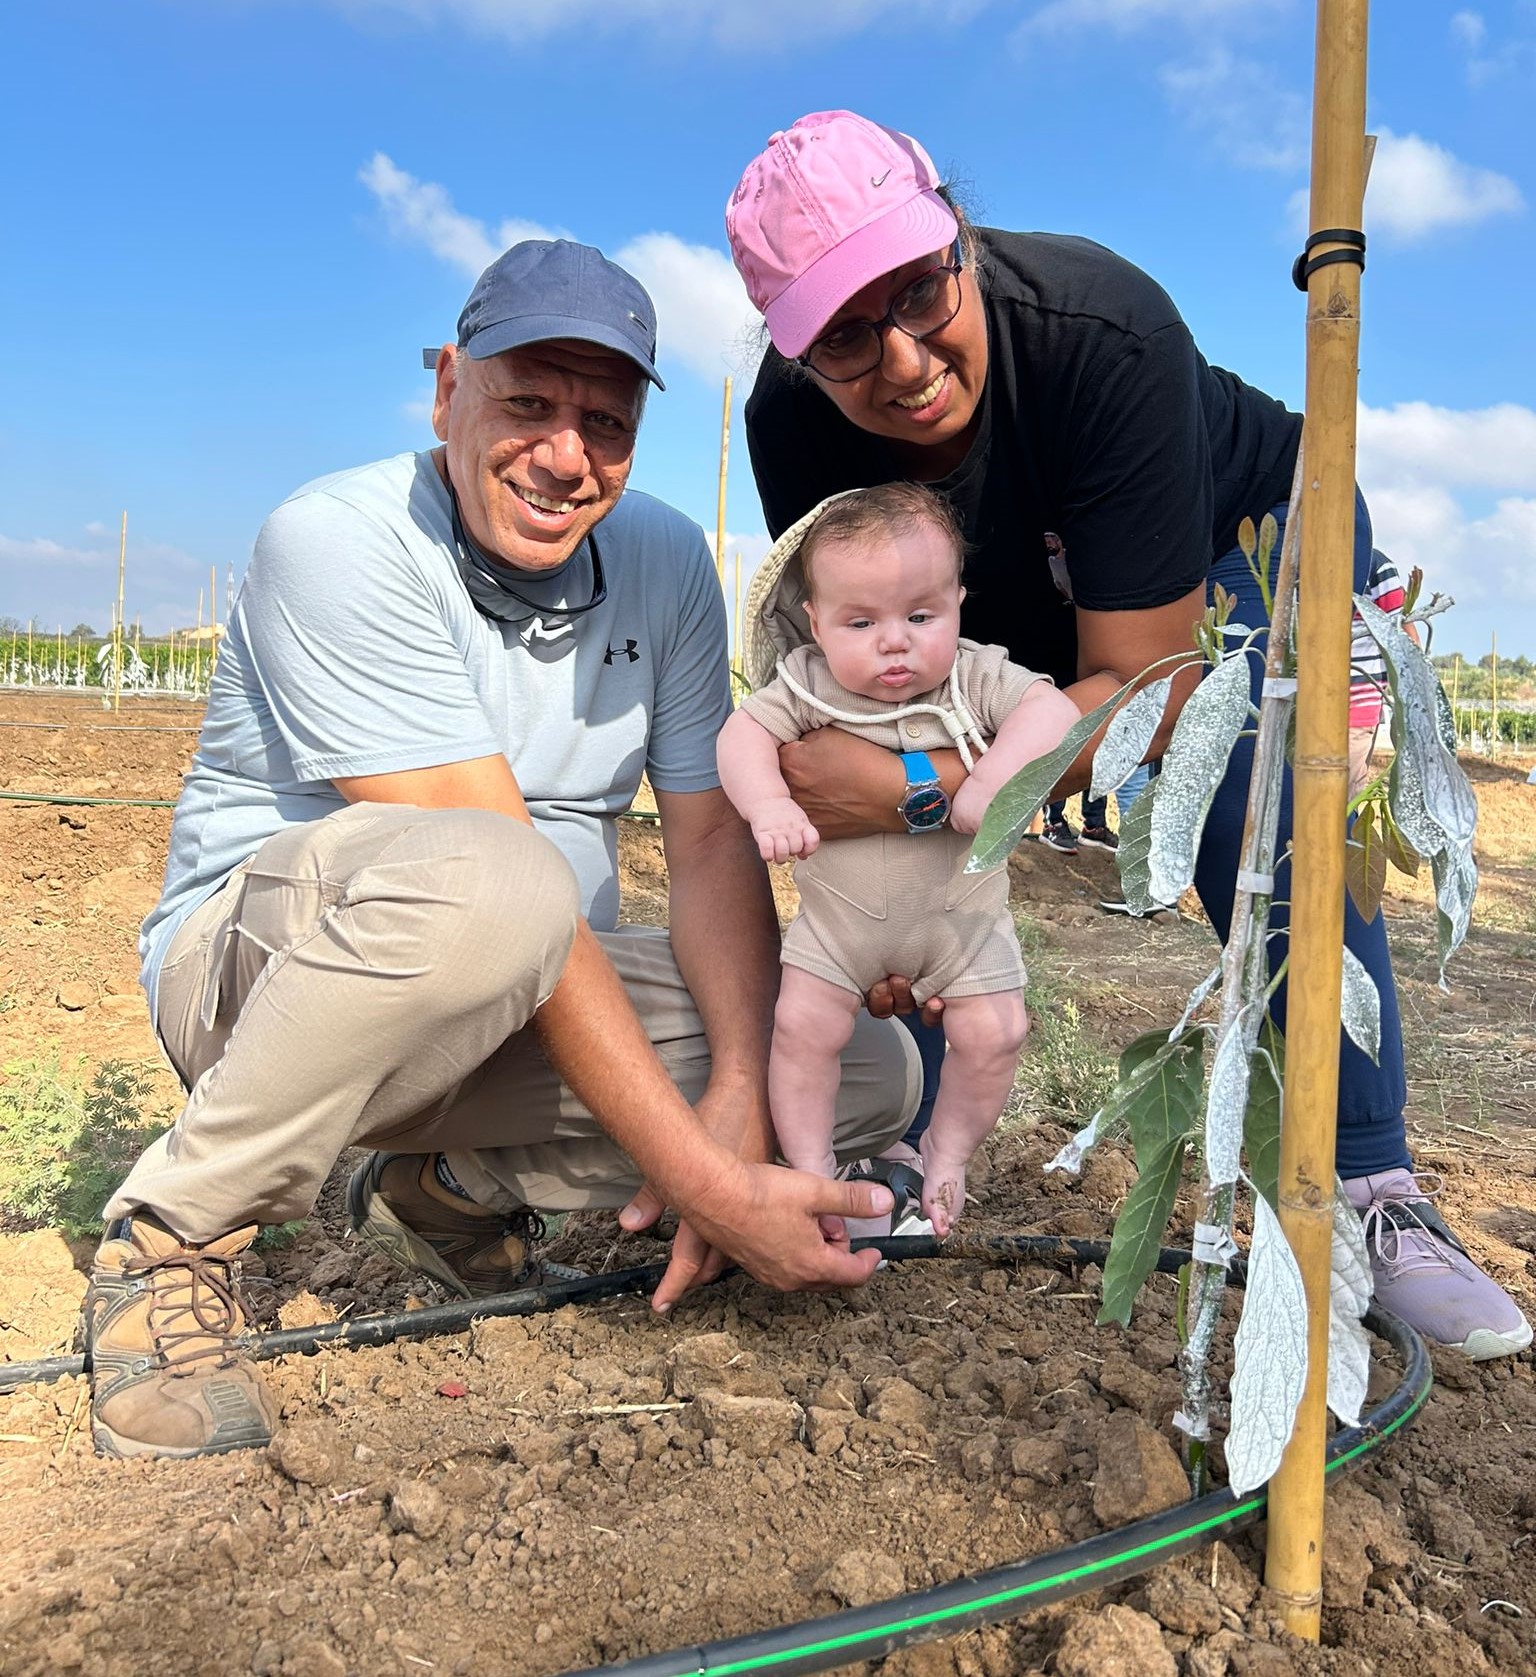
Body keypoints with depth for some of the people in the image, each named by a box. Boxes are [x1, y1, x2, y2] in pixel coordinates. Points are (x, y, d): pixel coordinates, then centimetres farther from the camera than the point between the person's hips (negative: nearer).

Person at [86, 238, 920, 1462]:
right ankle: (179, 1228, -14)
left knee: (874, 1070, -9)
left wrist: (740, 1095, -21)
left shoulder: (663, 558, 0)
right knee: (479, 880, -41)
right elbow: (504, 875, -29)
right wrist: (707, 1180, -31)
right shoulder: (338, 544, -20)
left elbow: (714, 835, -4)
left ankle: (449, 1185, 5)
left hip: (527, 998, 6)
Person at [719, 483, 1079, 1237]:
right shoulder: (807, 684, -12)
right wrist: (767, 804, -32)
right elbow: (743, 732, -14)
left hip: (960, 909, 0)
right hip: (839, 913, 0)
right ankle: (810, 1169, 17)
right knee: (803, 1026, -5)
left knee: (991, 1034, -2)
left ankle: (945, 1159, 24)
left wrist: (995, 779, -38)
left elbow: (1053, 710, -24)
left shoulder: (977, 678, -14)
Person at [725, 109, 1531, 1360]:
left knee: (1271, 839, -26)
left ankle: (1372, 1197, -11)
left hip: (1242, 543, -4)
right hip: (1023, 599, 4)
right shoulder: (792, 424, -27)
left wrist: (911, 790, -47)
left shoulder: (1105, 332, -41)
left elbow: (1147, 691, -39)